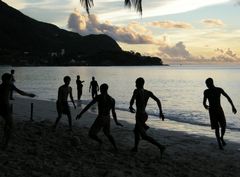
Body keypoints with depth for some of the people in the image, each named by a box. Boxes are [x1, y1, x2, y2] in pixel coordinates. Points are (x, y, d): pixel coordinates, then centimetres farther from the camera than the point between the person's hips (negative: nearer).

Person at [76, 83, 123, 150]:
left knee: (91, 134, 8)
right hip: (107, 119, 6)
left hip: (100, 119, -6)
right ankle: (115, 148, 27)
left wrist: (80, 113, -12)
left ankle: (100, 141, -8)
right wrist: (116, 122, 19)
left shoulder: (98, 97, -14)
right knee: (107, 134, 29)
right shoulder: (112, 100, 1)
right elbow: (113, 112, 6)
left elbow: (89, 105, -15)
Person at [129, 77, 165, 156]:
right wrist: (161, 112, -1)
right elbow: (158, 100, -4)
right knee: (136, 131, 28)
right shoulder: (148, 92, 5)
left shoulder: (137, 91, -12)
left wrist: (131, 107, -6)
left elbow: (132, 100, -28)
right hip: (145, 115, 8)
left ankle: (160, 146, -18)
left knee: (144, 136, -7)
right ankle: (135, 147, 40)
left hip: (139, 116, -8)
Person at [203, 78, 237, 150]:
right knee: (217, 128, -3)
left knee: (223, 126, -3)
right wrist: (205, 105, -15)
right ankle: (219, 143, 11)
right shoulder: (206, 92, -2)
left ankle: (221, 138, 28)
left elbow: (228, 97, -1)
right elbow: (204, 102, 5)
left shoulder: (219, 90, -4)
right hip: (212, 111, -1)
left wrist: (233, 106, -7)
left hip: (220, 110, 1)